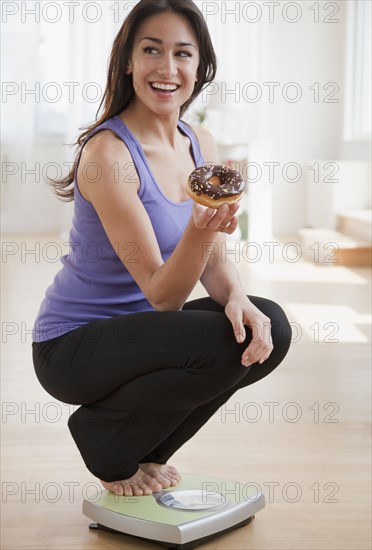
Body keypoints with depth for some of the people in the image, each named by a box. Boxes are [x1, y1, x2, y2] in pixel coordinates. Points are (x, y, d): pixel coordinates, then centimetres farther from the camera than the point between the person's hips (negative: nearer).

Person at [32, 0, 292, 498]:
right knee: (220, 344, -28)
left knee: (267, 329, -12)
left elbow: (214, 260, 2)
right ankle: (107, 445, 1)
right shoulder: (109, 153, -23)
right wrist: (200, 229, -41)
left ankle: (147, 451, 9)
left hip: (139, 326, 8)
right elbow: (162, 295, -23)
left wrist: (238, 300, -19)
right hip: (74, 345, -7)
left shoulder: (200, 145, 1)